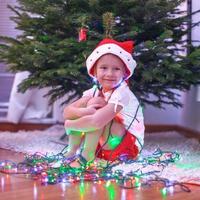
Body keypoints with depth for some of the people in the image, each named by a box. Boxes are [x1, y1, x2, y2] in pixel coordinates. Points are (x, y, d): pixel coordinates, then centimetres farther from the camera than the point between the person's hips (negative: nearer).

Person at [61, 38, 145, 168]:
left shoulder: (122, 94, -24)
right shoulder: (95, 91, -1)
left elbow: (96, 122, -38)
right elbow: (67, 112, -10)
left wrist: (70, 124, -21)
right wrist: (86, 111, -31)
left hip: (127, 145, -7)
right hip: (101, 145, 7)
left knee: (98, 115, -27)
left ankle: (86, 156, -17)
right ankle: (72, 151, -6)